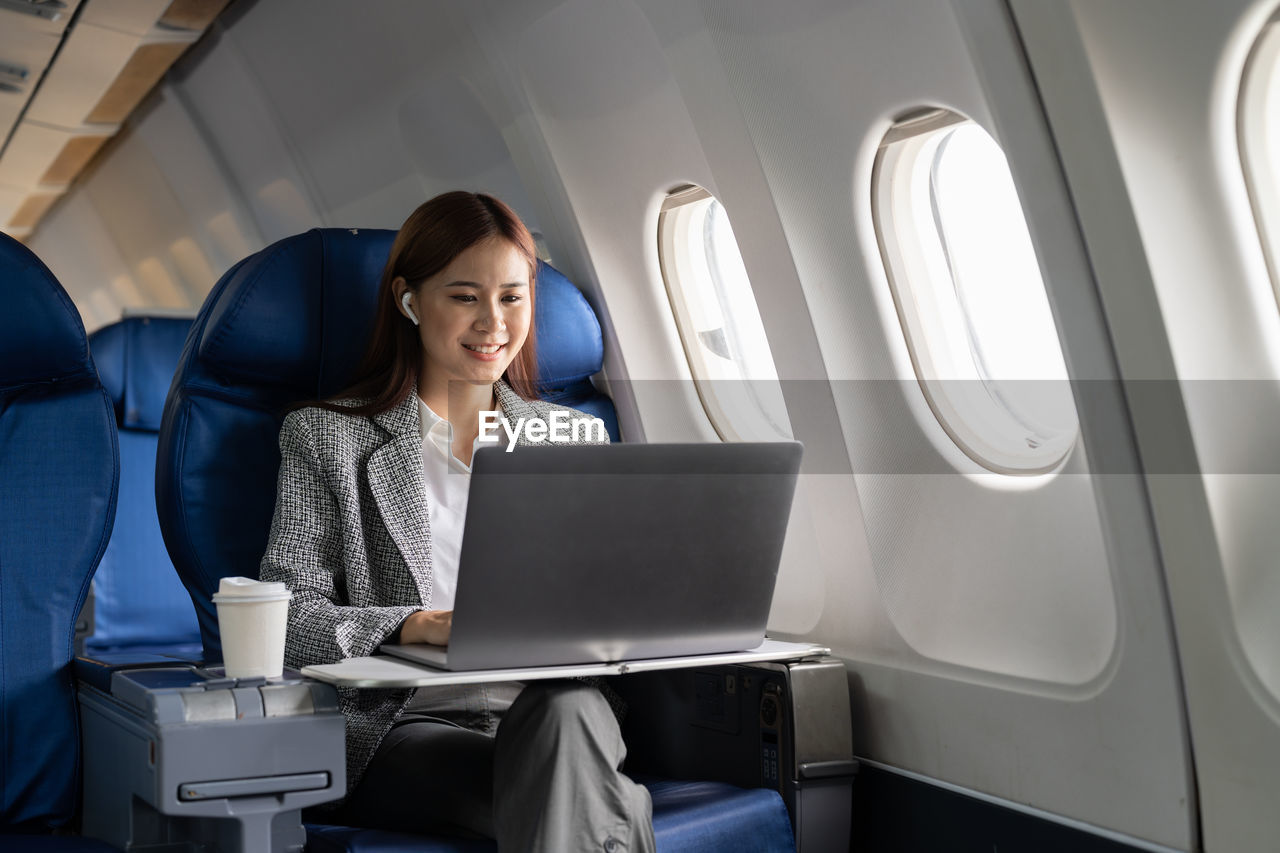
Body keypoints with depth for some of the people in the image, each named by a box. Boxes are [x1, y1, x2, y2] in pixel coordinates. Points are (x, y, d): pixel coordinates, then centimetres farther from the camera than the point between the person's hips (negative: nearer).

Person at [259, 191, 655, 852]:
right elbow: (285, 613, -1)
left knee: (566, 708, -35)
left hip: (543, 708, 4)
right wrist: (422, 625, -19)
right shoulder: (326, 438, 9)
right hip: (399, 729, -3)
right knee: (561, 795, -35)